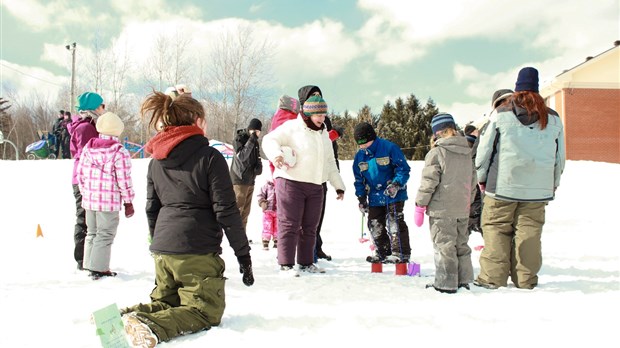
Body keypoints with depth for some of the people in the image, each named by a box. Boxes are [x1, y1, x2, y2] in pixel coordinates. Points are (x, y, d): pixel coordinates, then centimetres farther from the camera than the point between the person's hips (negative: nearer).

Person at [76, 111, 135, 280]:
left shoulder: (88, 147, 6)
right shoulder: (120, 152, -12)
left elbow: (80, 173, 11)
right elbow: (124, 179, -12)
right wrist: (128, 202, -2)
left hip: (89, 199, 6)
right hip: (110, 201, -6)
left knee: (92, 232, 19)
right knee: (105, 234, 3)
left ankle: (90, 264, 27)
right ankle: (99, 268, 5)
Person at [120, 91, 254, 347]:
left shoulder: (156, 161, 9)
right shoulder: (210, 157, -9)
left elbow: (152, 210, 14)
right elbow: (226, 211, -11)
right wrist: (243, 254, -5)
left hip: (162, 251, 7)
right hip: (198, 252, -6)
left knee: (165, 301, 26)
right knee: (206, 311, 6)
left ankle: (122, 316, -1)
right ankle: (151, 326, -20)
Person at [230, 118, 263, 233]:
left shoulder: (255, 141, 12)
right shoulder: (240, 138, -8)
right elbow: (241, 156, -19)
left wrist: (259, 166, -1)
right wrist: (251, 141, -23)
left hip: (250, 180, 7)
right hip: (239, 180, -7)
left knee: (246, 211, 12)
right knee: (238, 209, -9)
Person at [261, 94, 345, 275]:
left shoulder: (324, 134, 19)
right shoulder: (292, 127, -4)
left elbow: (330, 163, 25)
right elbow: (270, 140, -10)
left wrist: (338, 185, 21)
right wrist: (276, 155, -31)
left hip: (315, 186, 7)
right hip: (291, 183, -7)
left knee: (310, 227, 12)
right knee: (289, 225, -6)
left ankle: (306, 262, 22)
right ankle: (286, 264, 0)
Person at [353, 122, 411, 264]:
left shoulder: (389, 148, -12)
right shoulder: (360, 156, 6)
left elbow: (403, 168, -10)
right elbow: (359, 179, 14)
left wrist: (396, 184, -22)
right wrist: (361, 198, 10)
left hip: (393, 195, -6)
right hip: (374, 198, 7)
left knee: (395, 224, -7)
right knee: (375, 226, 11)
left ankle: (401, 253, 2)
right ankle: (382, 252, 26)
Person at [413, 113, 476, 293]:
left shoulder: (436, 153, -13)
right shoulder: (467, 153, 9)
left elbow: (428, 182, -14)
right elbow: (472, 181, 16)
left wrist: (420, 205, -5)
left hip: (441, 210, -7)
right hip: (463, 210, 7)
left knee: (444, 245, 0)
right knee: (461, 244, 17)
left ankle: (446, 283, 4)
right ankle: (464, 279, 25)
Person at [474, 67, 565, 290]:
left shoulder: (501, 114, -1)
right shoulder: (553, 118, 8)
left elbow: (484, 149, 1)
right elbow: (560, 157, 15)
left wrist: (482, 177, 13)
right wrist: (553, 184, 26)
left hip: (503, 185, -2)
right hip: (538, 188, 3)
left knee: (496, 230, 3)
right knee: (529, 232, 5)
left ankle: (493, 278, 2)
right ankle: (526, 281, 8)